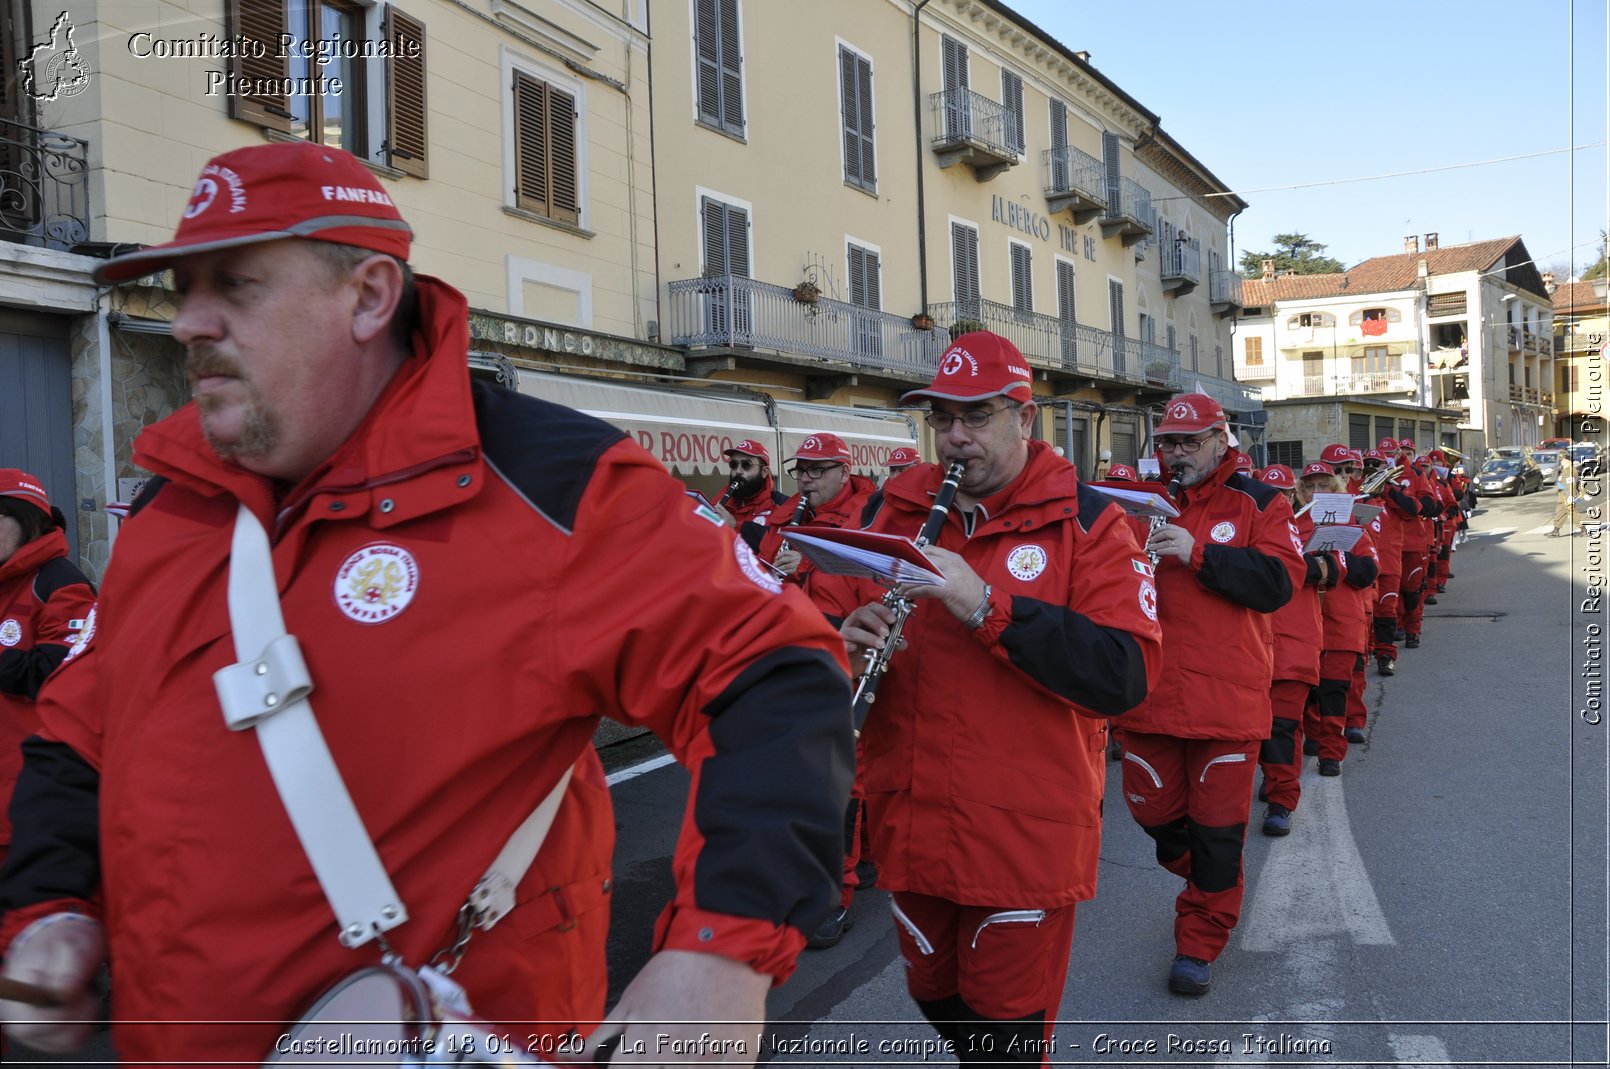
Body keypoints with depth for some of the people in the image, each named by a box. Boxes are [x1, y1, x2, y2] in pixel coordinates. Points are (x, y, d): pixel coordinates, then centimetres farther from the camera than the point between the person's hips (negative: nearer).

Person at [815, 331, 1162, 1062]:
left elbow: (1127, 676, -19)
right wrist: (845, 642, -18)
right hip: (910, 828, 5)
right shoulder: (896, 512, 5)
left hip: (1026, 838, -4)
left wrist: (987, 605, -28)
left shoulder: (1084, 521, -8)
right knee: (936, 998, 23)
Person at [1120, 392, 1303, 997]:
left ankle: (1200, 942, 21)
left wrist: (1198, 553, -23)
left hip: (1226, 697, -3)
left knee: (1217, 826, 5)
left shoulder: (1257, 504, 0)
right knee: (1152, 810, 13)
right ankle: (1209, 883, 43)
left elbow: (1280, 582, -14)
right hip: (1150, 692, 4)